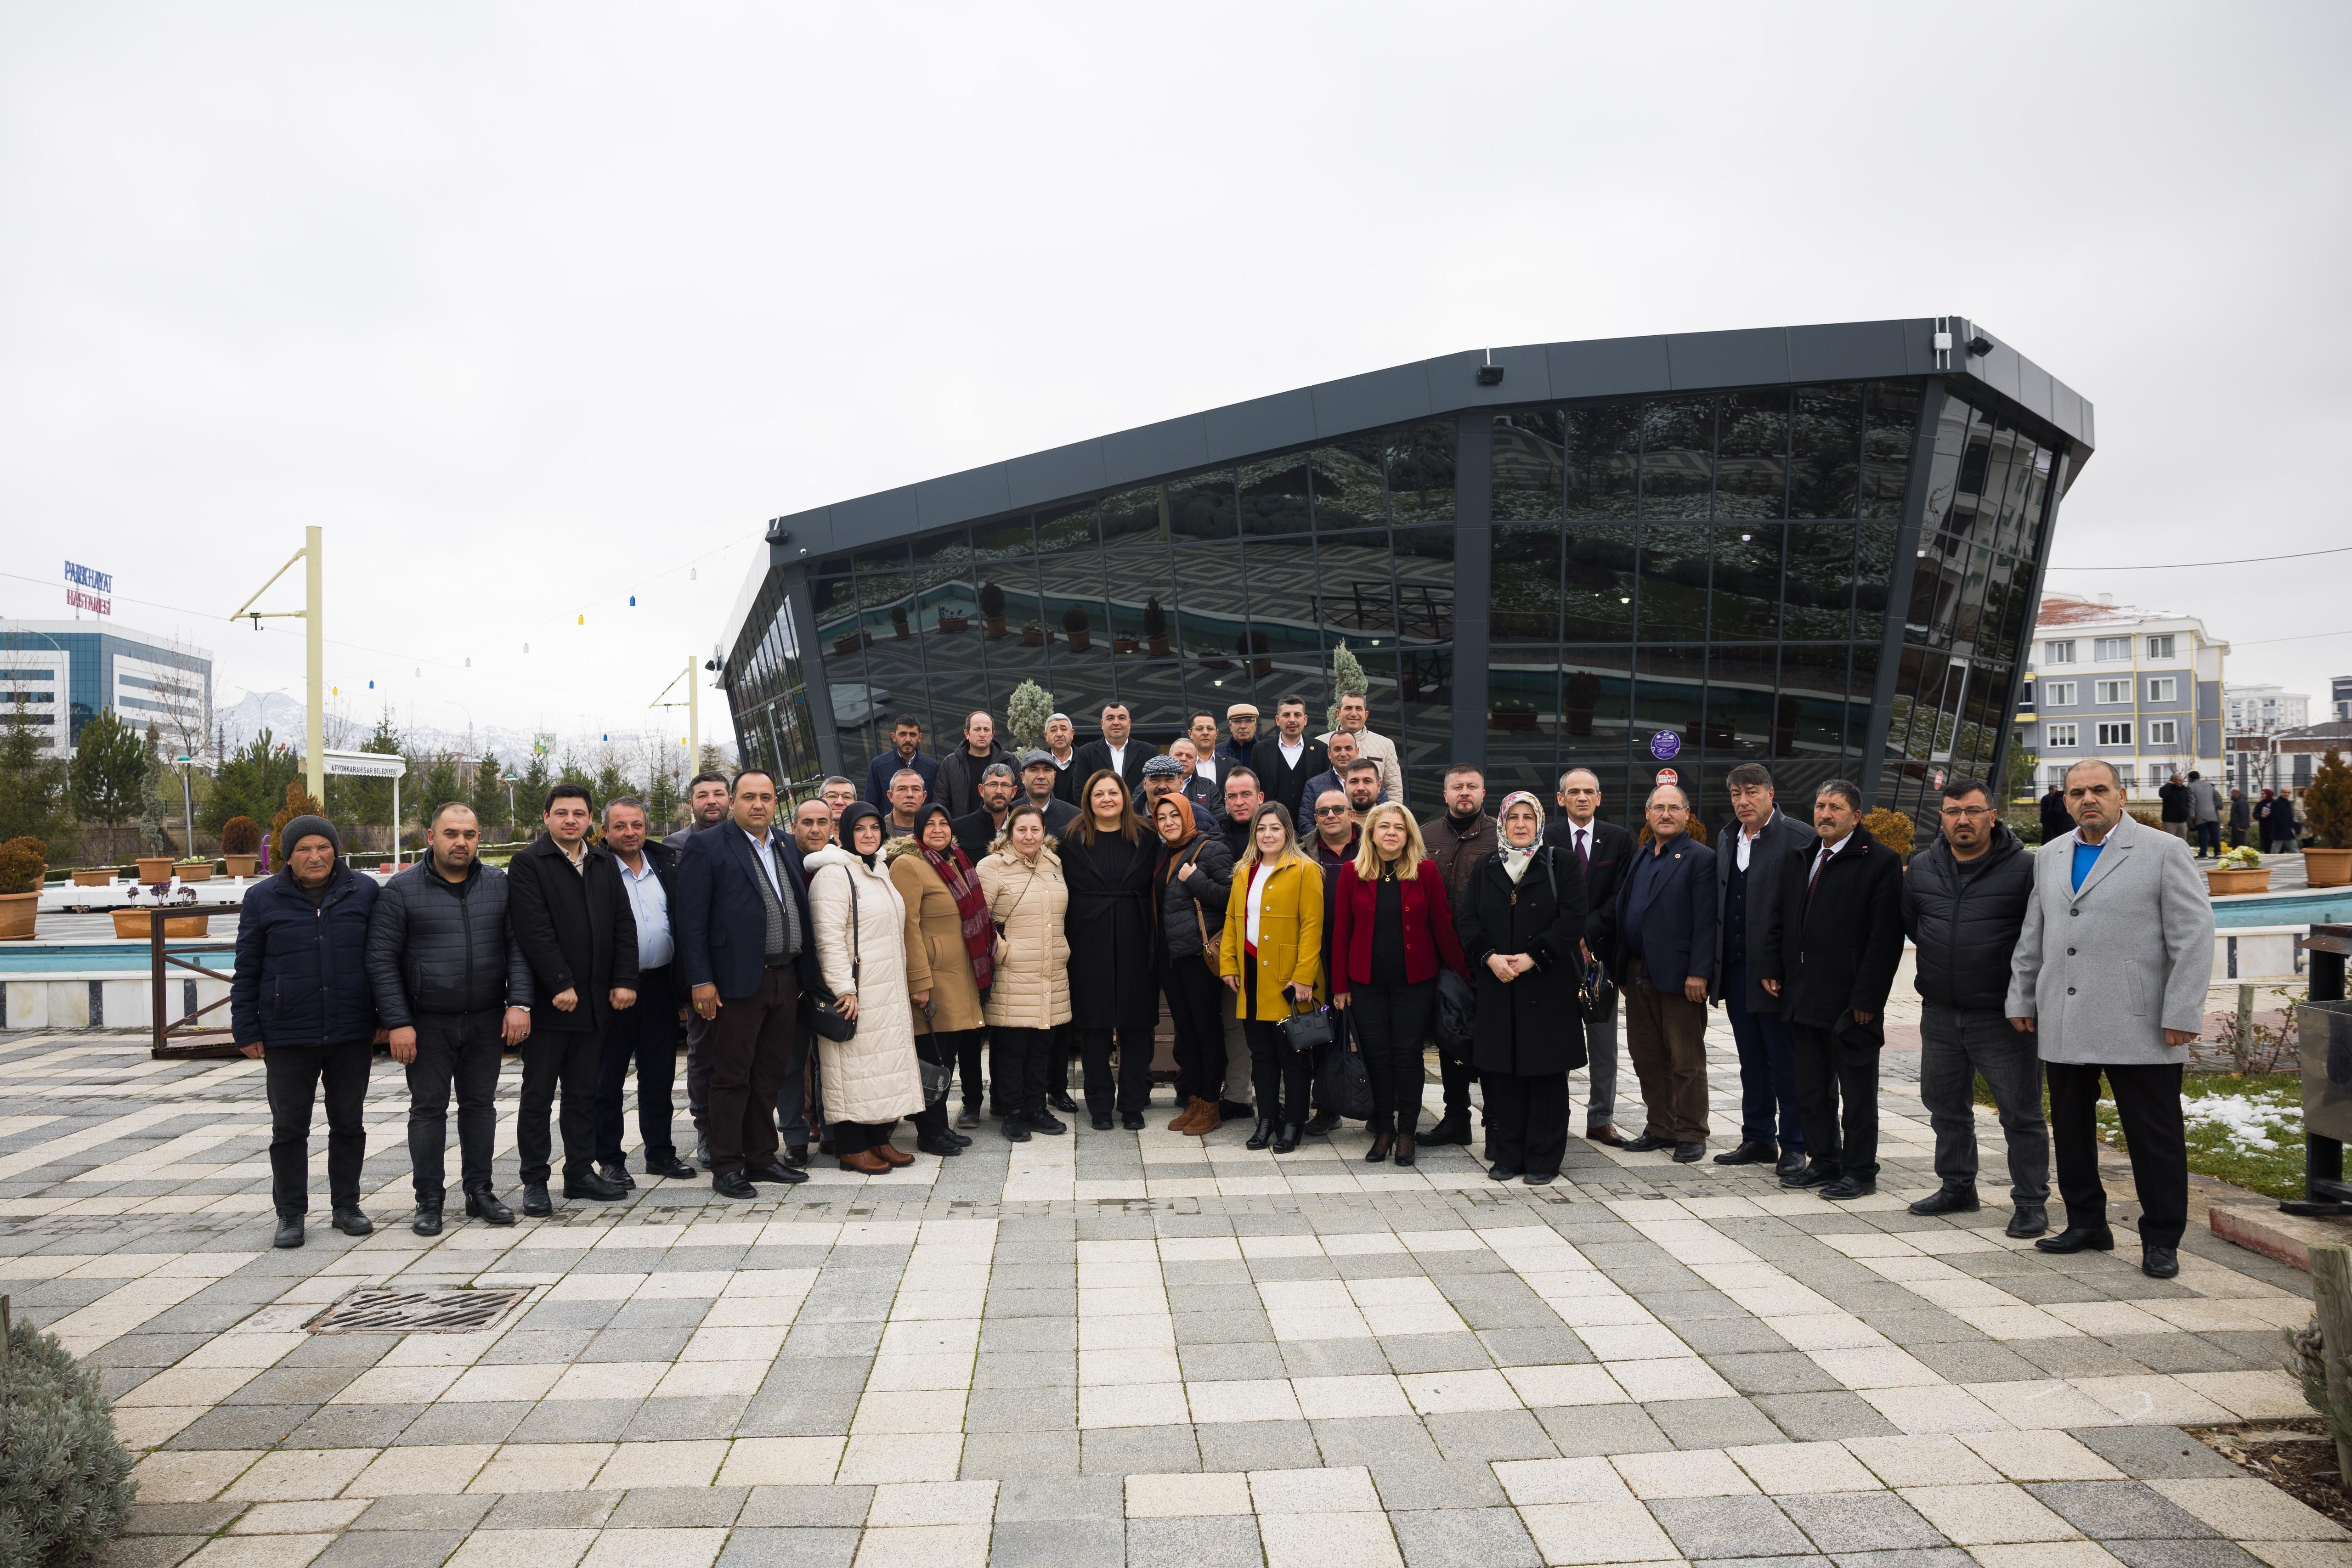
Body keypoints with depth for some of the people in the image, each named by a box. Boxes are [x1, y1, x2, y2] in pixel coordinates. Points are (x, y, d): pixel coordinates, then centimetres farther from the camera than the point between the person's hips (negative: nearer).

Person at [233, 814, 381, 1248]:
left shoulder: (364, 891, 2)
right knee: (289, 1129, 7)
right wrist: (246, 1029, 1)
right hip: (288, 1037, -1)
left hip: (352, 1034, 1)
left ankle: (346, 1205, 23)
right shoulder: (263, 898, 0)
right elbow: (247, 970, 4)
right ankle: (290, 1214, 18)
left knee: (349, 1124, 11)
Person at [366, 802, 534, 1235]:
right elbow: (382, 959, -6)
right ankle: (429, 1200, 15)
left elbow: (517, 947, 4)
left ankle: (479, 1191, 21)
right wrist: (397, 1022, -11)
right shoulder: (401, 889, -5)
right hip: (427, 1023, -2)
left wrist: (519, 1003, -7)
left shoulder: (499, 885, 4)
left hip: (486, 1021, 2)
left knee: (480, 1104, 10)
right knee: (428, 1107, 5)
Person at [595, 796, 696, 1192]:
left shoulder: (666, 862, 9)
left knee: (659, 1076, 12)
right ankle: (609, 1158, 16)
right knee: (609, 1077, 7)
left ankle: (660, 1152, 23)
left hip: (659, 984, 5)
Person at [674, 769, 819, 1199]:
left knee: (770, 1078, 13)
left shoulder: (787, 852, 16)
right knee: (732, 1078, 1)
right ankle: (726, 1167, 10)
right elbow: (690, 919, -8)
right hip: (737, 982, -6)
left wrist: (805, 974, 13)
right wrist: (700, 981, -14)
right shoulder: (707, 847, -4)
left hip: (786, 981, 6)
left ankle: (761, 1158, 23)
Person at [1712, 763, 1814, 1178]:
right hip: (1737, 971, 7)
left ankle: (1793, 1144, 13)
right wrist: (1718, 967, 12)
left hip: (1777, 972, -7)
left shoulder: (1799, 839, -9)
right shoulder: (1728, 844, 13)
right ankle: (1758, 1140, 24)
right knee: (1752, 1062, 15)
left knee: (1786, 1062, 2)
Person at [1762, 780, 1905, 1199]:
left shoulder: (1879, 862, -9)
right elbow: (1782, 920, 20)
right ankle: (1823, 1161, 27)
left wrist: (1867, 998, -17)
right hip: (1804, 999, 7)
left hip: (1851, 1003, -7)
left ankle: (1860, 1172, 16)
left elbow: (1886, 937, -14)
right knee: (1811, 1090, 14)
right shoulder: (1799, 860, 12)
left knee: (1857, 1093, 5)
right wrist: (1774, 968, 8)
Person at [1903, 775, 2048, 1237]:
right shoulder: (1922, 867, 5)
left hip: (2003, 1017, -5)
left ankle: (2031, 1202, 15)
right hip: (1940, 1015, 5)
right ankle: (1957, 1188, 31)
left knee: (2021, 1112, 3)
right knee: (1946, 1106, 16)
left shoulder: (2023, 867, -10)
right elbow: (1908, 921, 19)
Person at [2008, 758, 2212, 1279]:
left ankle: (2161, 1240, 14)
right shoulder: (2049, 857, 14)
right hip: (2063, 1026, 5)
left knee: (2155, 1134, 2)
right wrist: (2021, 999, 16)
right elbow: (2032, 937, 19)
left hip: (2138, 1025, -5)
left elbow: (2194, 936, -6)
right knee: (2070, 1128, 11)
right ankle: (2086, 1224, 24)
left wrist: (2181, 1015, -11)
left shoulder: (2164, 853, -2)